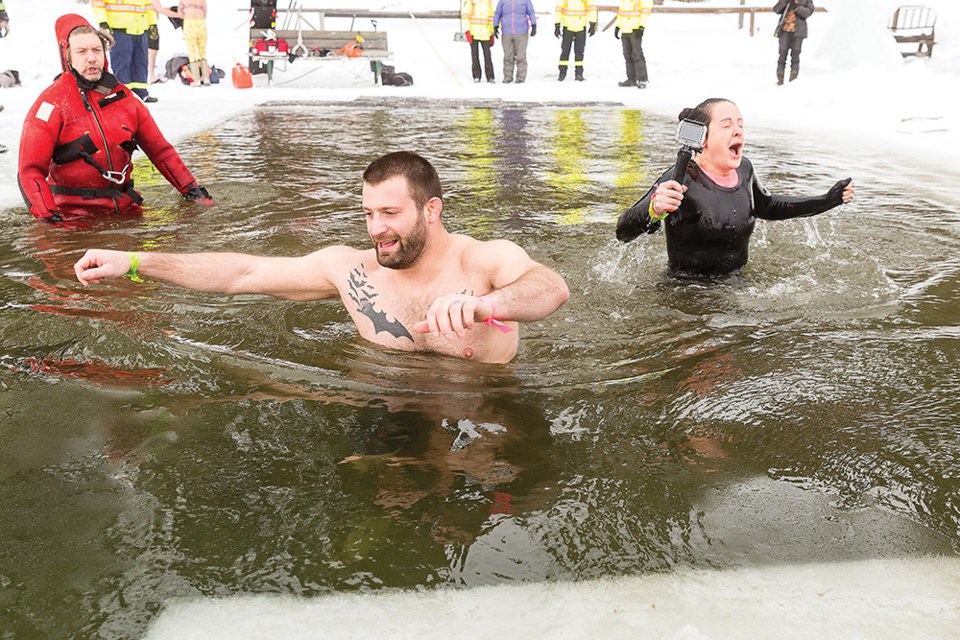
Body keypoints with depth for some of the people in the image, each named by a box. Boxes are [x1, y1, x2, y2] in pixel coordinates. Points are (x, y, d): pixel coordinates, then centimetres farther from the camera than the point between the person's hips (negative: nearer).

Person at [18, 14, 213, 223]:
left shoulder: (122, 96, 10)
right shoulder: (52, 103, -5)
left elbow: (160, 149, 16)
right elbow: (31, 170, -9)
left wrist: (190, 189, 9)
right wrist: (48, 217, -22)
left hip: (126, 208, 4)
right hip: (76, 216, -4)